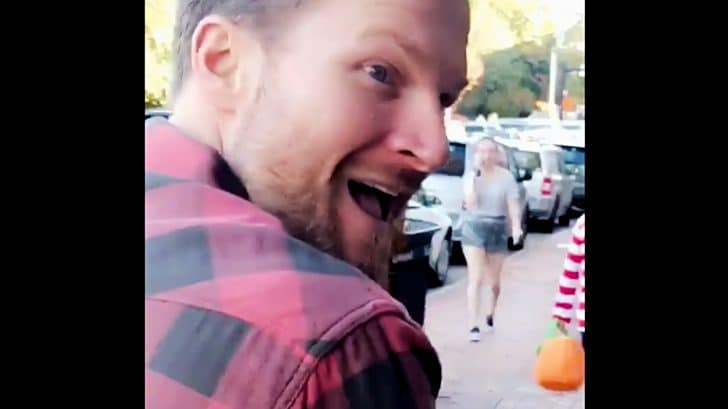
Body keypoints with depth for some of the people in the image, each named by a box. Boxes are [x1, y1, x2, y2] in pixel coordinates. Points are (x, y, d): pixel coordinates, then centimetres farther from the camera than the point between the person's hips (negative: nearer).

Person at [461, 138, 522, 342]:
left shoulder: (506, 177, -3)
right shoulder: (471, 175, -3)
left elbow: (513, 203, -8)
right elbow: (470, 203, -16)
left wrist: (516, 226, -23)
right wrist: (475, 175, -20)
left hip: (497, 230, 1)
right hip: (473, 229, -1)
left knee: (494, 281, 12)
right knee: (475, 279, -10)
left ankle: (491, 313, 41)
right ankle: (473, 326, -8)